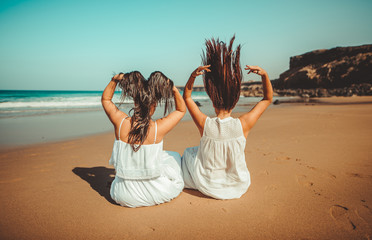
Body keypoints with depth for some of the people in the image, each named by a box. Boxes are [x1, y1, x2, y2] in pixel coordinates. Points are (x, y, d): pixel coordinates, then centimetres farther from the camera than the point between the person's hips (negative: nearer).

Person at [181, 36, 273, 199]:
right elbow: (268, 99, -5)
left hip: (208, 186, -1)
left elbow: (186, 97, -5)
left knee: (189, 152, 27)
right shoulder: (243, 125, -23)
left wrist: (192, 76, -20)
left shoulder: (205, 125, -23)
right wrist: (264, 75, -16)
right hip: (239, 187, 2)